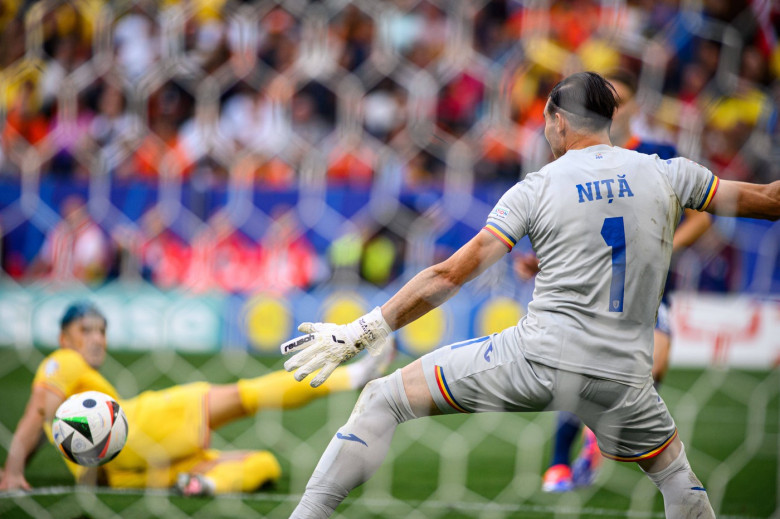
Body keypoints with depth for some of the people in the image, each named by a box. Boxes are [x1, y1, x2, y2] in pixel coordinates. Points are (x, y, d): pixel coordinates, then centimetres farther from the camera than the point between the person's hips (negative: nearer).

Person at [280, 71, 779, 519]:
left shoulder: (536, 189, 2)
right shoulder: (667, 175, 6)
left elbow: (451, 275, -2)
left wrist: (363, 332, 2)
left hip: (538, 357, -2)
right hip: (622, 380, 2)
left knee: (383, 399, 7)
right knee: (678, 476, 30)